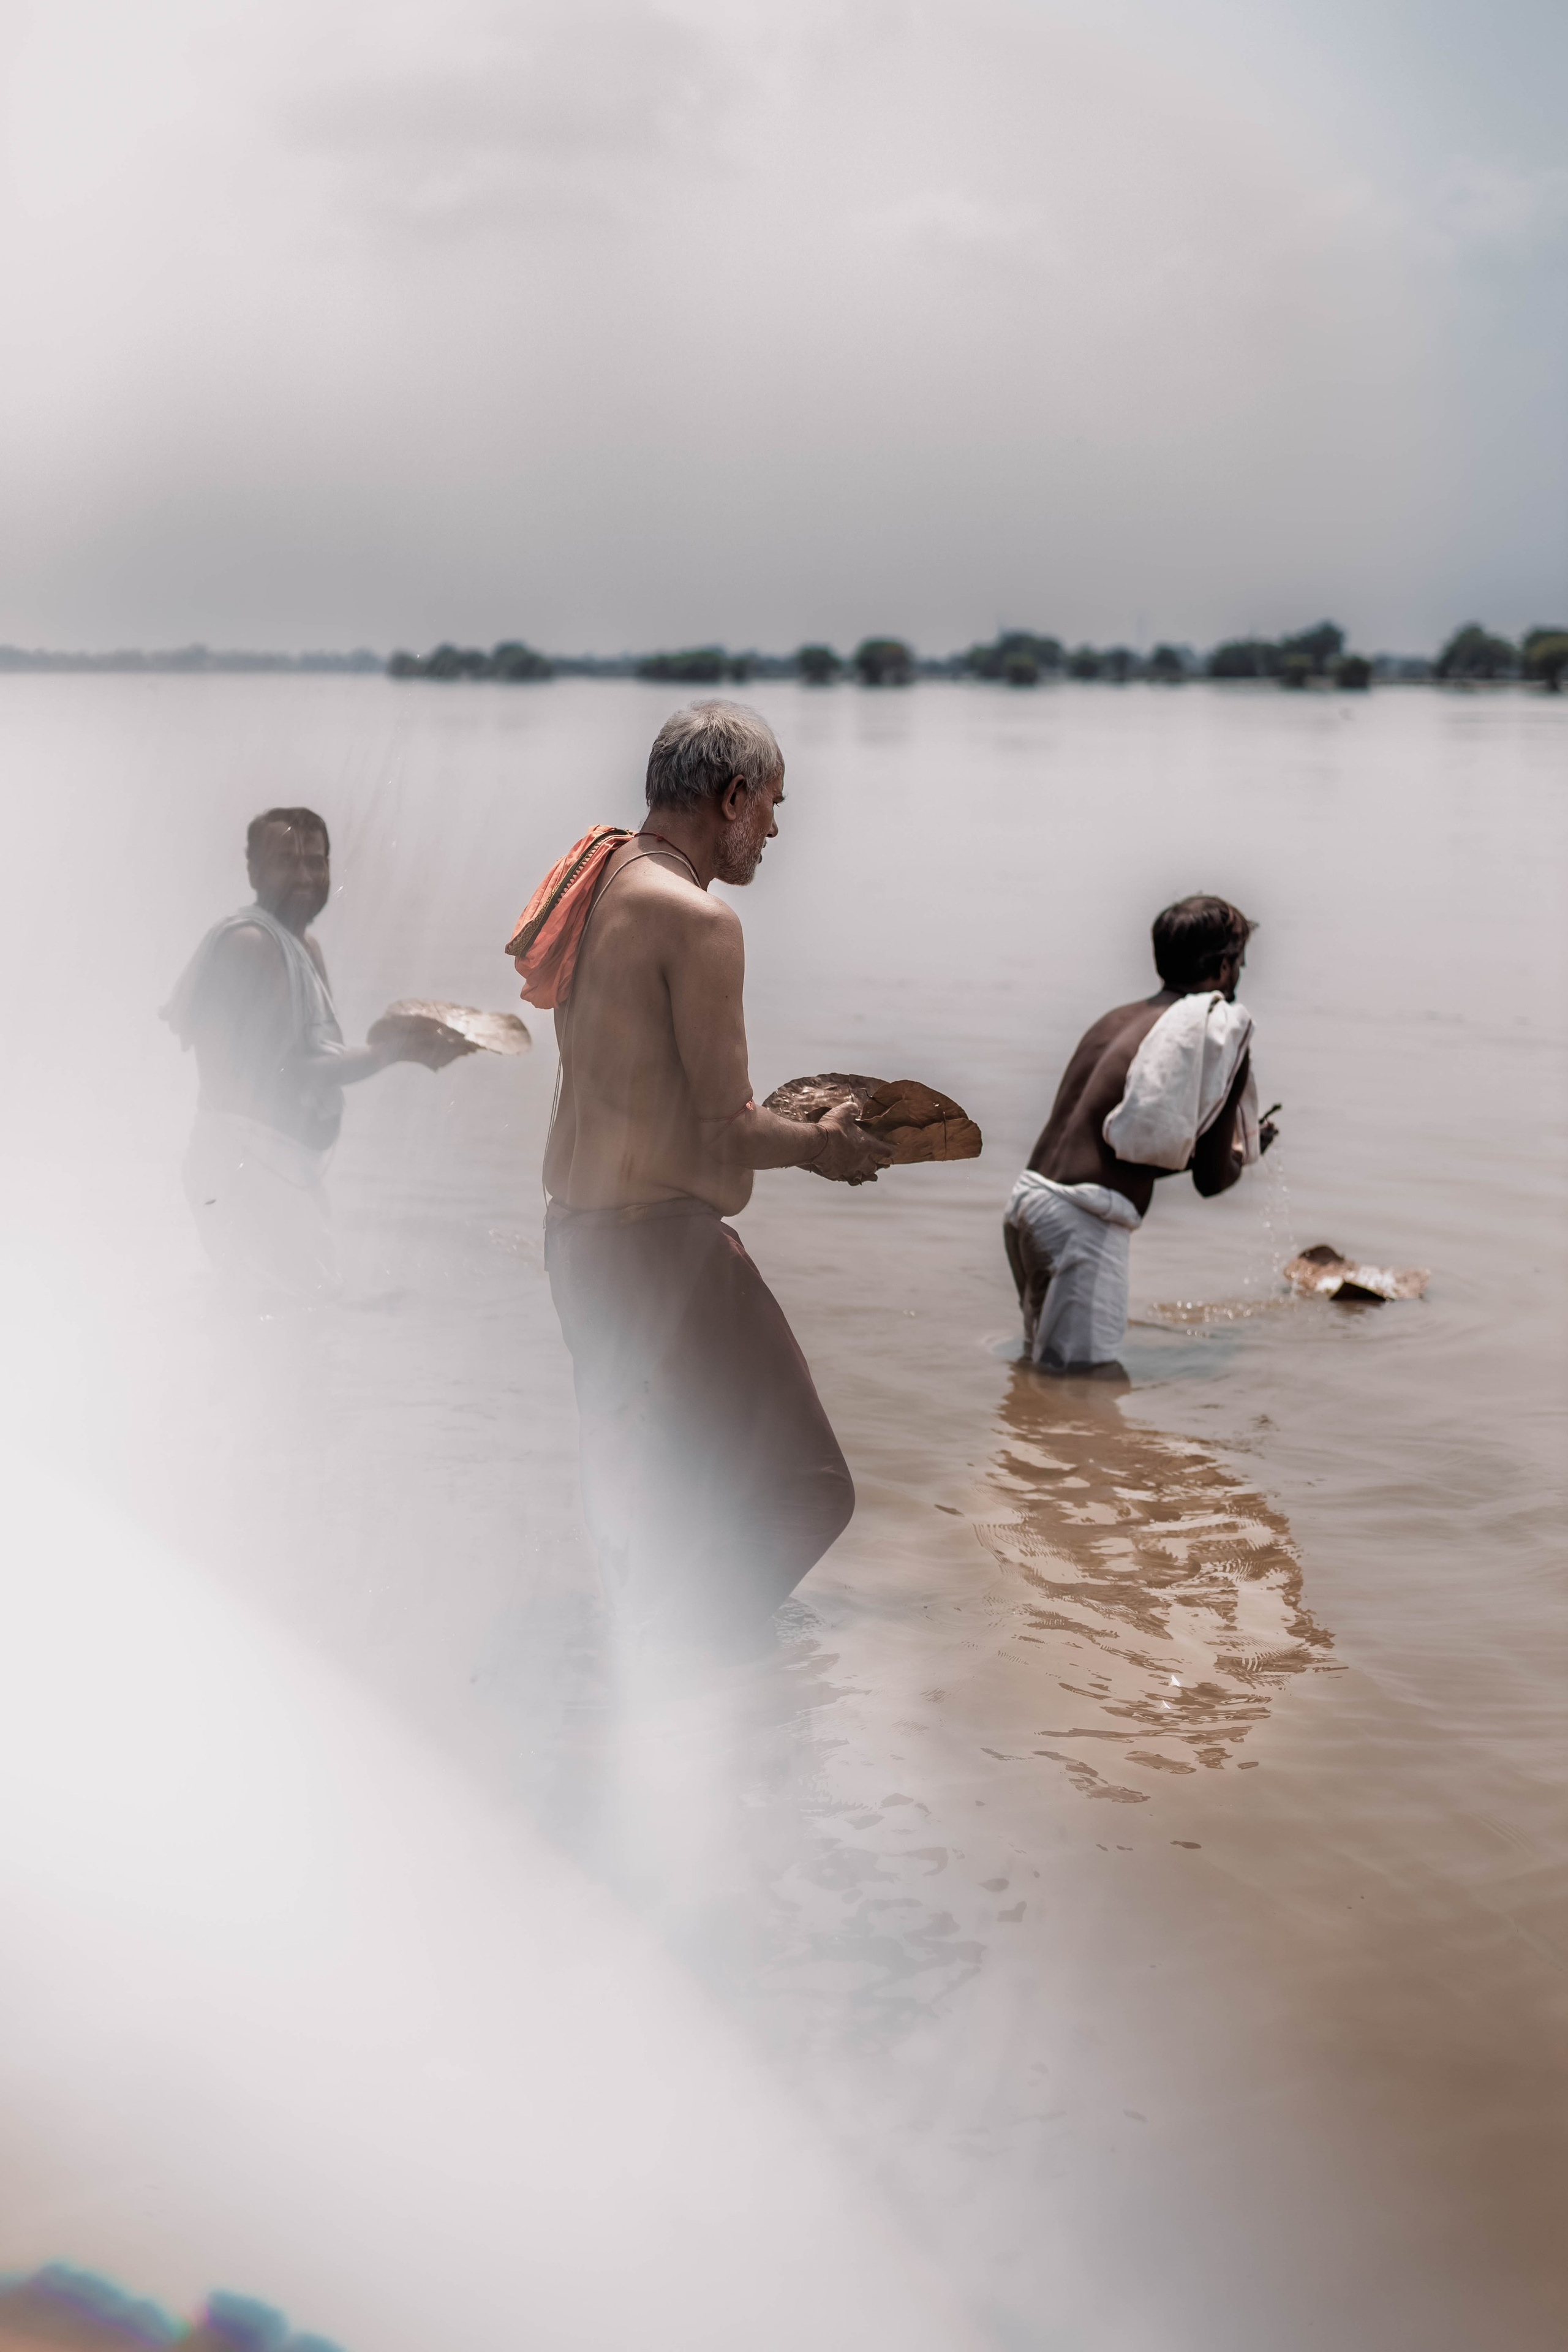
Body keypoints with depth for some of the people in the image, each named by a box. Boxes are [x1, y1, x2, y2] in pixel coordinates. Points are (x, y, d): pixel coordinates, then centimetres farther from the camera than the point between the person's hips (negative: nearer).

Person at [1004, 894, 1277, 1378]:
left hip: (1027, 1196, 9)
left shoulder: (1116, 1020, 19)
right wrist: (1246, 1152, 25)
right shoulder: (1223, 1037, -2)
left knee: (1044, 1371, 22)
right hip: (1086, 1222, -9)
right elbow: (1212, 1180, 2)